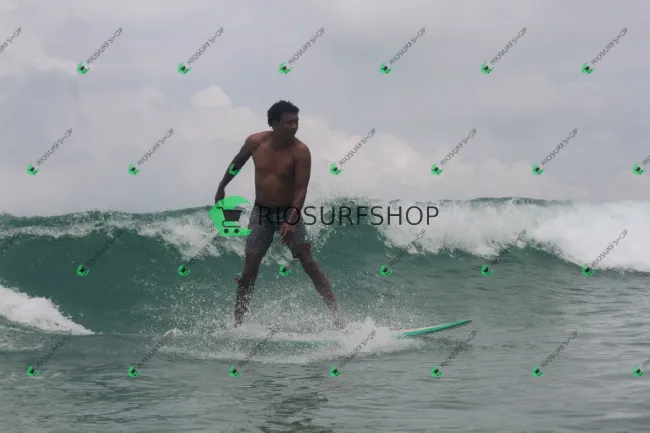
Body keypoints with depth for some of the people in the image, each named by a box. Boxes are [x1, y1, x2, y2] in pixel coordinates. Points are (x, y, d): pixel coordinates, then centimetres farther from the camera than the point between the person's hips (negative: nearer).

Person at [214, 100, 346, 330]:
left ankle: (337, 316, -11)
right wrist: (222, 188, 21)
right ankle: (237, 323, 8)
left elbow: (301, 189, -20)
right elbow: (238, 161, 13)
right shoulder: (255, 142, -9)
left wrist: (291, 222, -32)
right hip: (261, 212, 2)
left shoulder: (300, 151, -18)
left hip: (289, 212, -2)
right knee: (249, 270, 1)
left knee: (309, 263, -11)